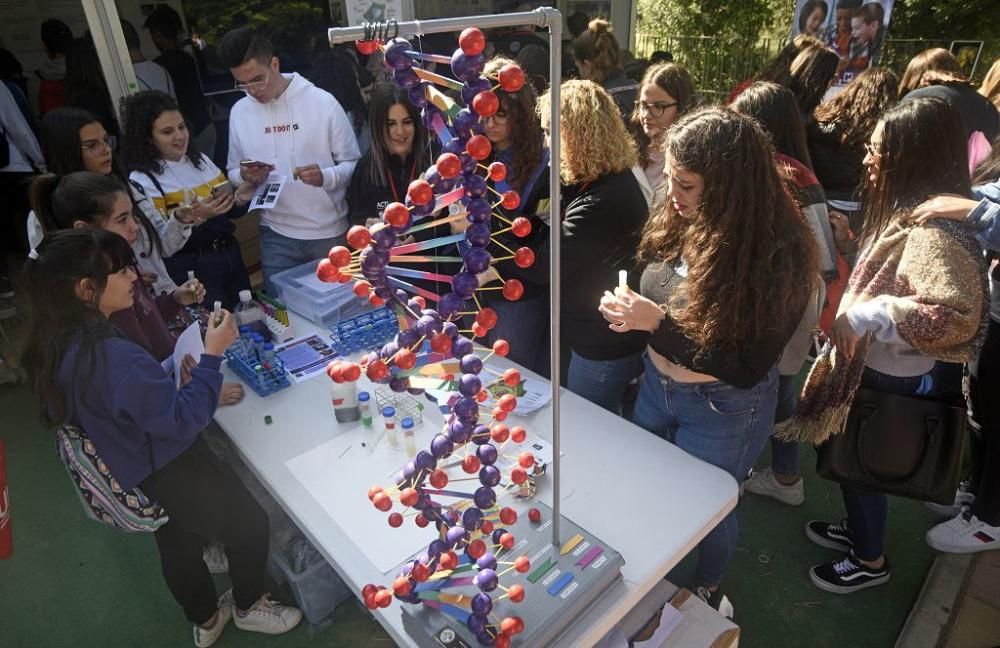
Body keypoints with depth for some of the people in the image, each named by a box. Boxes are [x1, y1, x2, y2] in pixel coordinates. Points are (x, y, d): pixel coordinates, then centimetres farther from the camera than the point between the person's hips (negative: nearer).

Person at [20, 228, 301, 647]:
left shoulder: (56, 345, -7)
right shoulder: (112, 357, -37)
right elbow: (182, 420, -30)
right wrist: (212, 357, -25)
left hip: (123, 470, 9)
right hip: (161, 476, -9)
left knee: (179, 543, 30)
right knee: (249, 521, 15)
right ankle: (248, 607, 41)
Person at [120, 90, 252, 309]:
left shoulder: (200, 160, 7)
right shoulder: (141, 180, -9)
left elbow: (230, 209, 12)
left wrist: (242, 198, -9)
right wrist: (196, 218, -27)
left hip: (230, 255, 6)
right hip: (190, 269, -5)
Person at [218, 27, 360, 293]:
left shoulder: (322, 101, -6)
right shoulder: (239, 112, 6)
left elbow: (353, 164, -4)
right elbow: (233, 173, 13)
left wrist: (325, 177, -24)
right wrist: (245, 176, -10)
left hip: (331, 232, -2)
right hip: (277, 237, 3)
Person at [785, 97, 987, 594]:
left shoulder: (934, 229, -28)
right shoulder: (910, 213, 1)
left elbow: (956, 314, -37)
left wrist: (867, 315, -36)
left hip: (889, 380, -9)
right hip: (868, 365, 9)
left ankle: (870, 560, 37)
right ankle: (860, 529, 48)